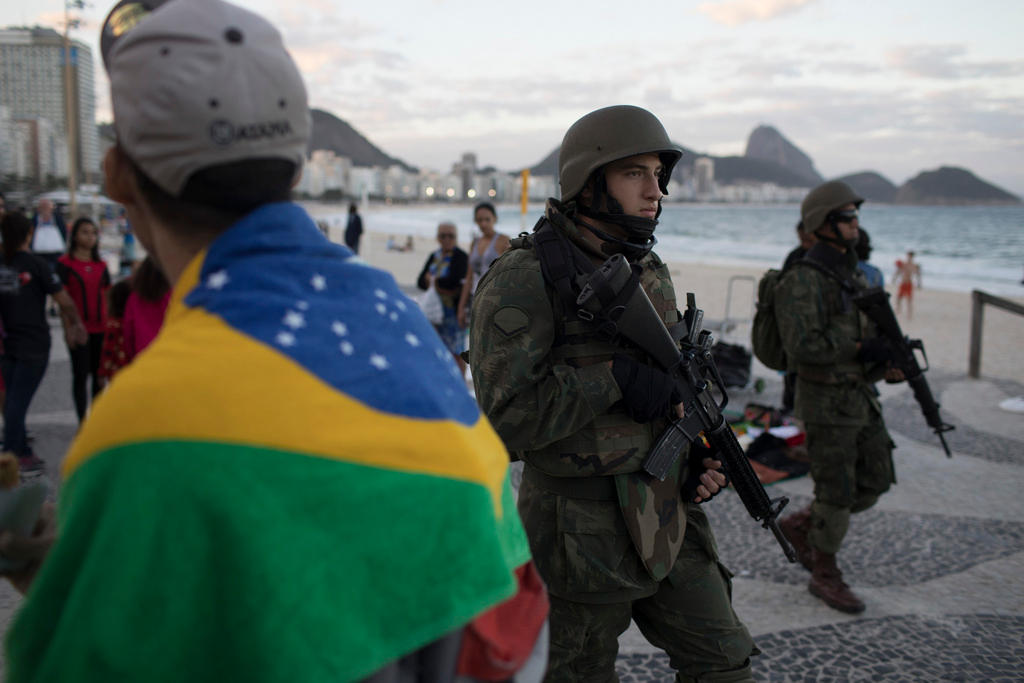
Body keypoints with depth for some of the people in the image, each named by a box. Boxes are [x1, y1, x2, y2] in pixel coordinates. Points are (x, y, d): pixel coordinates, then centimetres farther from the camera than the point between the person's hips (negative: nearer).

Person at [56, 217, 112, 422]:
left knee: (99, 375, 9)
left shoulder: (101, 265, 11)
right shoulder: (65, 263, -3)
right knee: (80, 374, 0)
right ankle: (83, 422, 7)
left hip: (100, 328, 4)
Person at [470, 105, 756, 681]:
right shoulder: (524, 278, -17)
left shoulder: (650, 269, 7)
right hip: (582, 532, -6)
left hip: (665, 515, 7)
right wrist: (615, 377, -26)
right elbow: (506, 415, -23)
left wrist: (699, 454, 5)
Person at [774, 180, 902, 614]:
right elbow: (801, 345, -26)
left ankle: (801, 526, 29)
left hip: (861, 399, 8)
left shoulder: (852, 275, 12)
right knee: (837, 493, 0)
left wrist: (887, 366, 1)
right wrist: (860, 349, -21)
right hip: (826, 403, -8)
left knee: (875, 483, 12)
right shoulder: (804, 281, -17)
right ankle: (825, 575, 18)